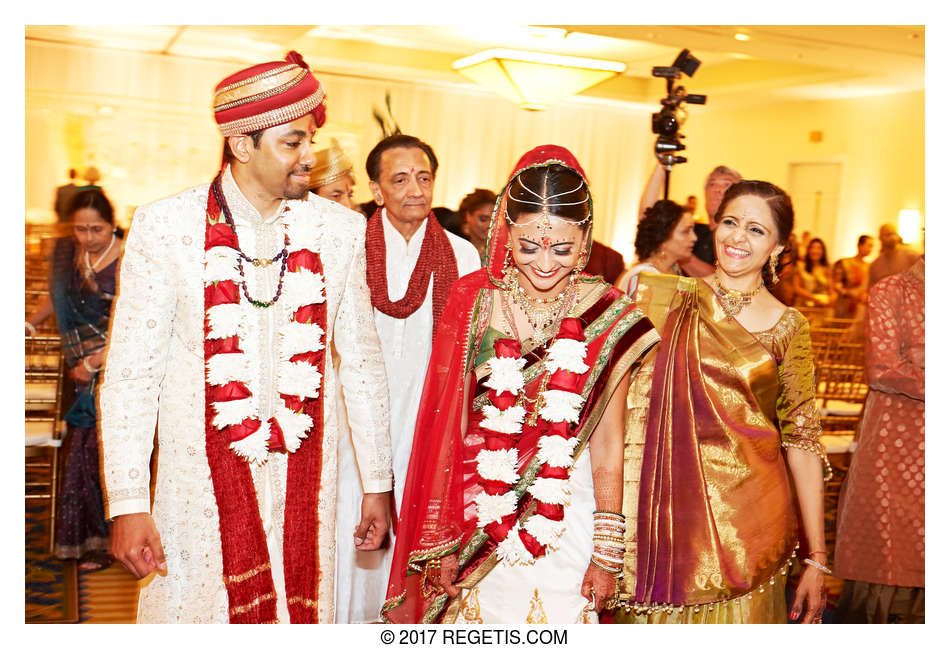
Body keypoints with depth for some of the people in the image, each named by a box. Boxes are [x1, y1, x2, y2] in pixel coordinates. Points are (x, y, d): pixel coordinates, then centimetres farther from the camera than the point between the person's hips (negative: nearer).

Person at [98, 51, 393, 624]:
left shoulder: (341, 229, 2)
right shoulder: (166, 225, -5)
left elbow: (362, 362, 8)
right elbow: (131, 372, -3)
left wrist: (378, 484, 10)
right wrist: (127, 504, -7)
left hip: (306, 482, 2)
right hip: (200, 486, -2)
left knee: (303, 612, 7)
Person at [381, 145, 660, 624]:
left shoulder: (607, 315, -6)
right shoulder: (474, 299, -5)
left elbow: (607, 444, -3)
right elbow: (449, 426, -2)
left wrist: (607, 553, -2)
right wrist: (442, 542, -1)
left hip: (566, 520, 0)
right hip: (478, 519, 1)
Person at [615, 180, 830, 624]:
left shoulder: (788, 327, 1)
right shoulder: (662, 296, 2)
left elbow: (802, 440, 1)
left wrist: (816, 559, 0)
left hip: (745, 519, 0)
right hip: (663, 513, 1)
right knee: (658, 616, 10)